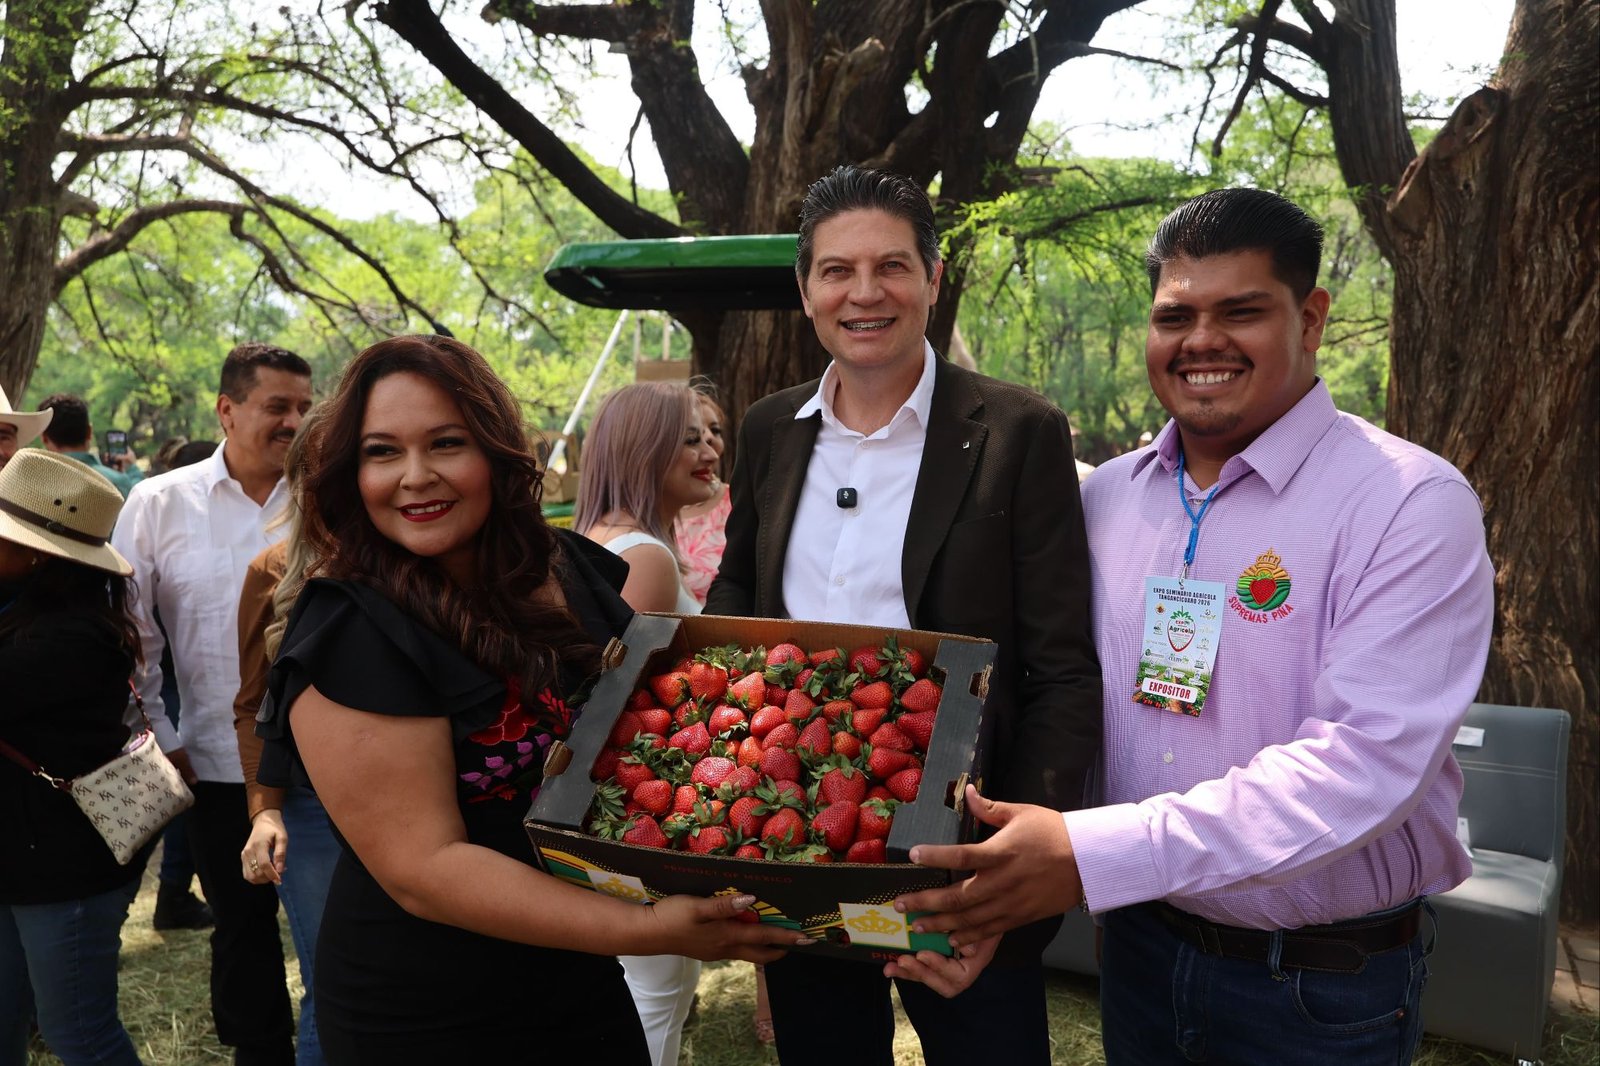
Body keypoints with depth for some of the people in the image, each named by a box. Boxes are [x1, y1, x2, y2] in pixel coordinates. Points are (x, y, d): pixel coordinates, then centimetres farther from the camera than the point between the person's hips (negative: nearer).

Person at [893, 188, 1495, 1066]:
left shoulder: (1411, 502, -16)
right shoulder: (1106, 496, 0)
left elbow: (1366, 763, -26)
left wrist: (1090, 857, -33)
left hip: (1323, 989, -4)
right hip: (1139, 946, 4)